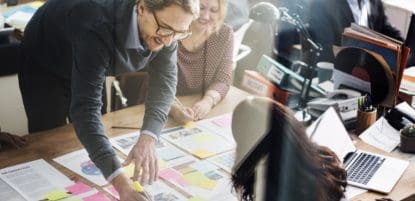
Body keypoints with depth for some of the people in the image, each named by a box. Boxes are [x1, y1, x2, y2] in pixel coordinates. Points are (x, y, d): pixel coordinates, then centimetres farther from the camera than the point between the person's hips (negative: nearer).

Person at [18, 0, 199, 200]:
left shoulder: (165, 24, -28)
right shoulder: (98, 29, -46)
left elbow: (165, 80, -28)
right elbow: (85, 109, -52)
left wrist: (147, 139, -47)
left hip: (89, 67, 5)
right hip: (44, 65, -5)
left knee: (97, 142, 13)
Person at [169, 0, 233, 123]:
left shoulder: (224, 34, -2)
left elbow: (223, 79, -6)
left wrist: (207, 101, -27)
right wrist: (173, 108, -39)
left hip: (203, 117, 1)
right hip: (166, 113, -1)